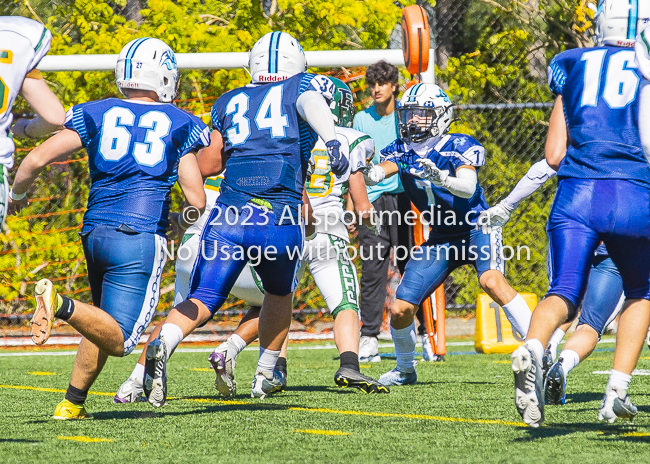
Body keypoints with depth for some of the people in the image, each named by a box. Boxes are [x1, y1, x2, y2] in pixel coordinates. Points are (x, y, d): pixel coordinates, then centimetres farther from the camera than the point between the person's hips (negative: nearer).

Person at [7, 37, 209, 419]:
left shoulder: (96, 115, 11)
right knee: (120, 341, -6)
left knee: (106, 326, 23)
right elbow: (197, 200, 2)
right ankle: (61, 305, -31)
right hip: (141, 236, -4)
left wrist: (16, 194, 22)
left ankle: (73, 402, 12)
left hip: (95, 231, 4)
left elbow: (38, 159, 3)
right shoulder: (179, 124, 7)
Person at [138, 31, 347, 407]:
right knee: (280, 293, 27)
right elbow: (312, 105, -13)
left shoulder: (230, 102, 21)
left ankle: (164, 342, -31)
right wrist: (332, 140, -31)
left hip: (228, 218, 1)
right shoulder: (304, 86, 13)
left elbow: (208, 165, 19)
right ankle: (266, 375, 33)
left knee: (203, 300, -1)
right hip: (280, 221, -1)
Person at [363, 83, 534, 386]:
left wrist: (439, 176, -48)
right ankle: (405, 370, 26)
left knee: (491, 280, -35)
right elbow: (379, 172, -18)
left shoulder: (459, 146, -13)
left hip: (477, 226, -5)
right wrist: (373, 173, -43)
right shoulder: (401, 151, 1)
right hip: (442, 236, 5)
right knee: (400, 309, -1)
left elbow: (468, 187, -28)